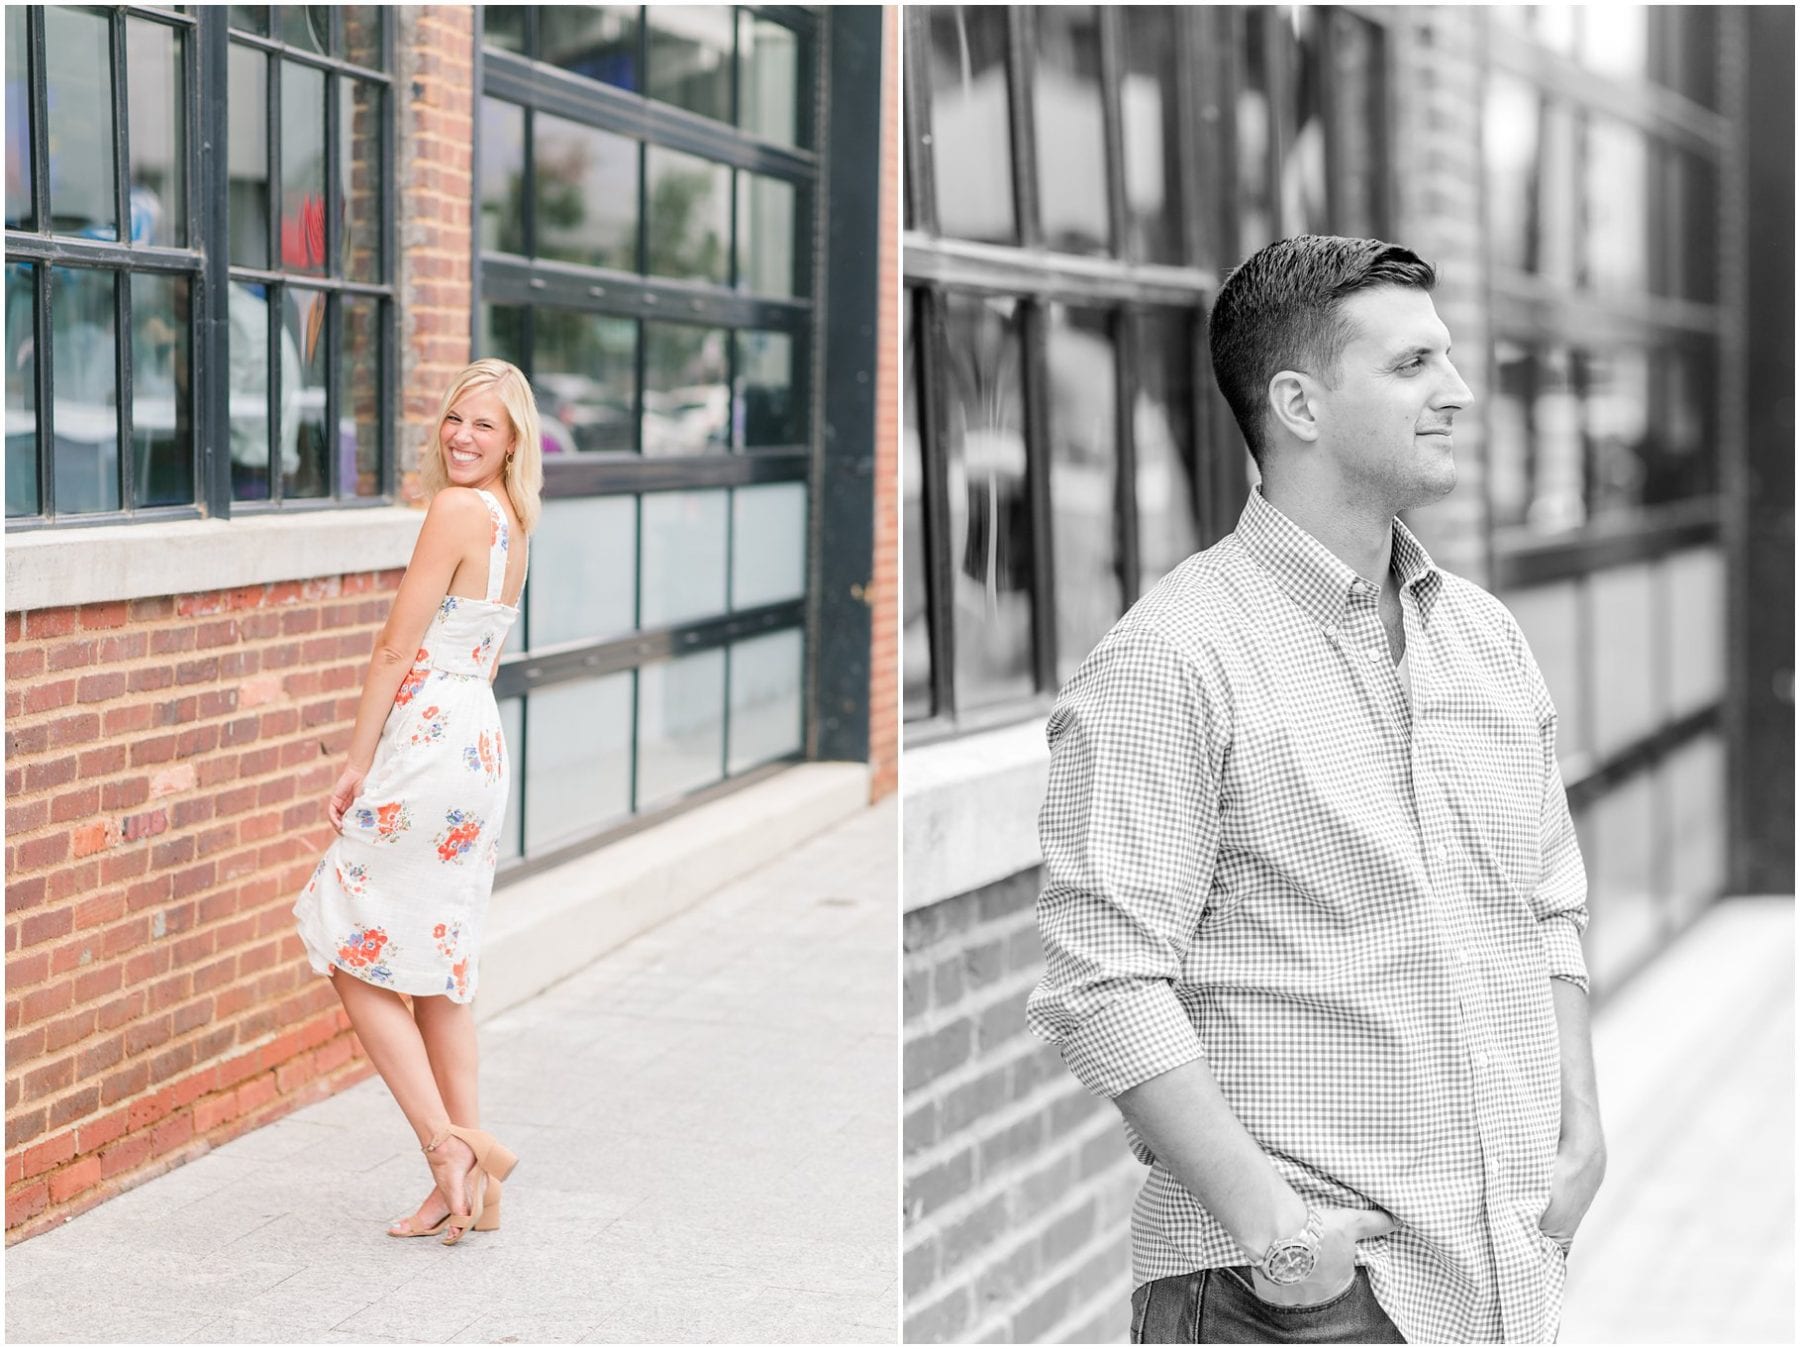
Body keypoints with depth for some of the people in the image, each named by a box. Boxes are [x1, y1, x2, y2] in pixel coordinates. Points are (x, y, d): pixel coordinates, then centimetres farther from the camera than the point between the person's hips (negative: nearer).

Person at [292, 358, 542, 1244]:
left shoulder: (457, 510, -14)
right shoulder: (512, 523, 13)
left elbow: (397, 648, -13)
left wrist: (357, 761, -7)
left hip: (429, 742, -9)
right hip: (481, 746, 9)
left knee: (357, 956, -1)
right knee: (436, 969, 12)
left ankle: (447, 1144, -9)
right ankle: (469, 1185, 12)